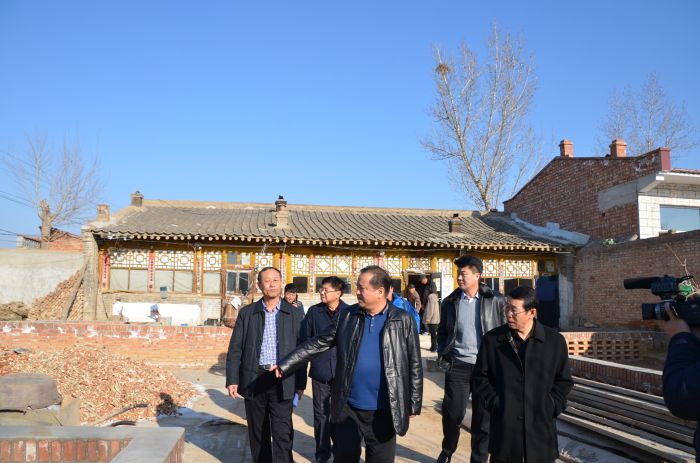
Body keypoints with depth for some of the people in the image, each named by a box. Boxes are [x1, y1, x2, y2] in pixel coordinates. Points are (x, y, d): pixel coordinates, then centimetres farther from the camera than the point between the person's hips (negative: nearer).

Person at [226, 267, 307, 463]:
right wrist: (232, 379, -3)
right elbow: (235, 349, 4)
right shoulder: (246, 313, 4)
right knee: (257, 433, 12)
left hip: (282, 381, -1)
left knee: (282, 434, -5)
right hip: (253, 379, 2)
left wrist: (301, 383, 2)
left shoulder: (295, 314, 2)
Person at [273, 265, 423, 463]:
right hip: (348, 407, 2)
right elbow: (318, 343, 4)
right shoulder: (347, 316, 1)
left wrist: (414, 405, 1)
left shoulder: (403, 321, -4)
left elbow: (414, 365, 0)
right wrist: (285, 364, 0)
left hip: (384, 411, -2)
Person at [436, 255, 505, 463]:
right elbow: (442, 332, 13)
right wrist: (442, 356, 1)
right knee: (452, 412, 3)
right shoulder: (450, 302, 5)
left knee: (483, 417, 7)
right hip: (457, 365, 1)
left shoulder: (495, 301, -2)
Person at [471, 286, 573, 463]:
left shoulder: (555, 340, 2)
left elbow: (564, 380, 9)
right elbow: (480, 377, 5)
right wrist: (494, 404, -6)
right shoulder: (492, 339, 1)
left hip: (541, 426, 0)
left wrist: (551, 407, -3)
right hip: (504, 426, 0)